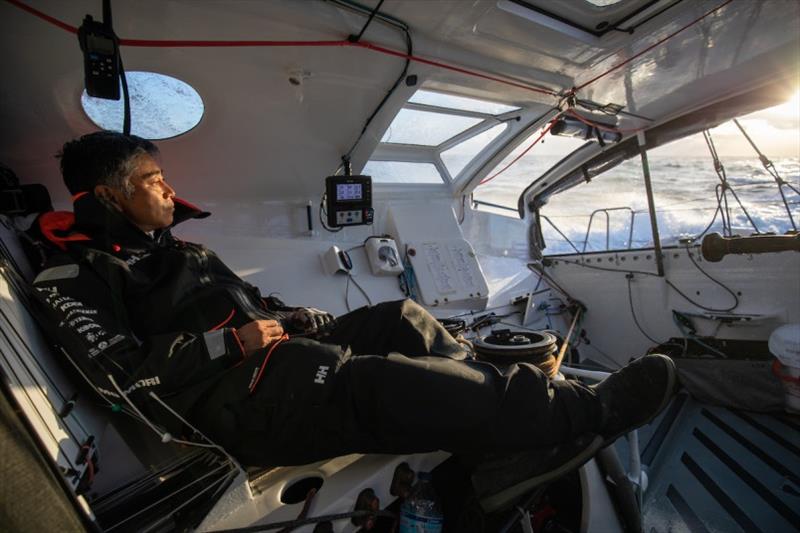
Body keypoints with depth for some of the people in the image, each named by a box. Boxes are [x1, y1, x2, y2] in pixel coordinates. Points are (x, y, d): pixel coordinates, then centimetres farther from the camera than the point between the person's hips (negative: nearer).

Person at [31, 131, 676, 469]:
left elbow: (256, 304, 24)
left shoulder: (182, 250, 25)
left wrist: (315, 321, 7)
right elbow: (124, 373, -11)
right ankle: (593, 410, -24)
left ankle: (506, 393, -4)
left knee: (402, 318, -8)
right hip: (232, 403, -8)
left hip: (280, 353, 8)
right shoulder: (75, 275, 4)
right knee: (382, 381, -32)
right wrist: (230, 341, -13)